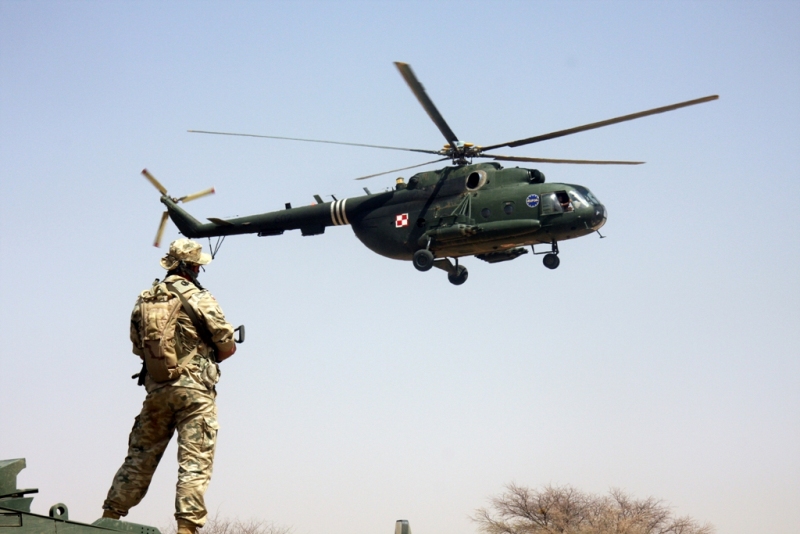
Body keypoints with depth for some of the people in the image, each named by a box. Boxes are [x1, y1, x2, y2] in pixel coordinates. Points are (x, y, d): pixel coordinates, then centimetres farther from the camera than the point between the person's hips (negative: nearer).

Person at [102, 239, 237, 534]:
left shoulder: (144, 299, 8)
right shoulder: (200, 299, -7)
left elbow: (138, 348, 17)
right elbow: (228, 346, -2)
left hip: (156, 388, 5)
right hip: (194, 389, -5)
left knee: (139, 457, 14)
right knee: (194, 462, -4)